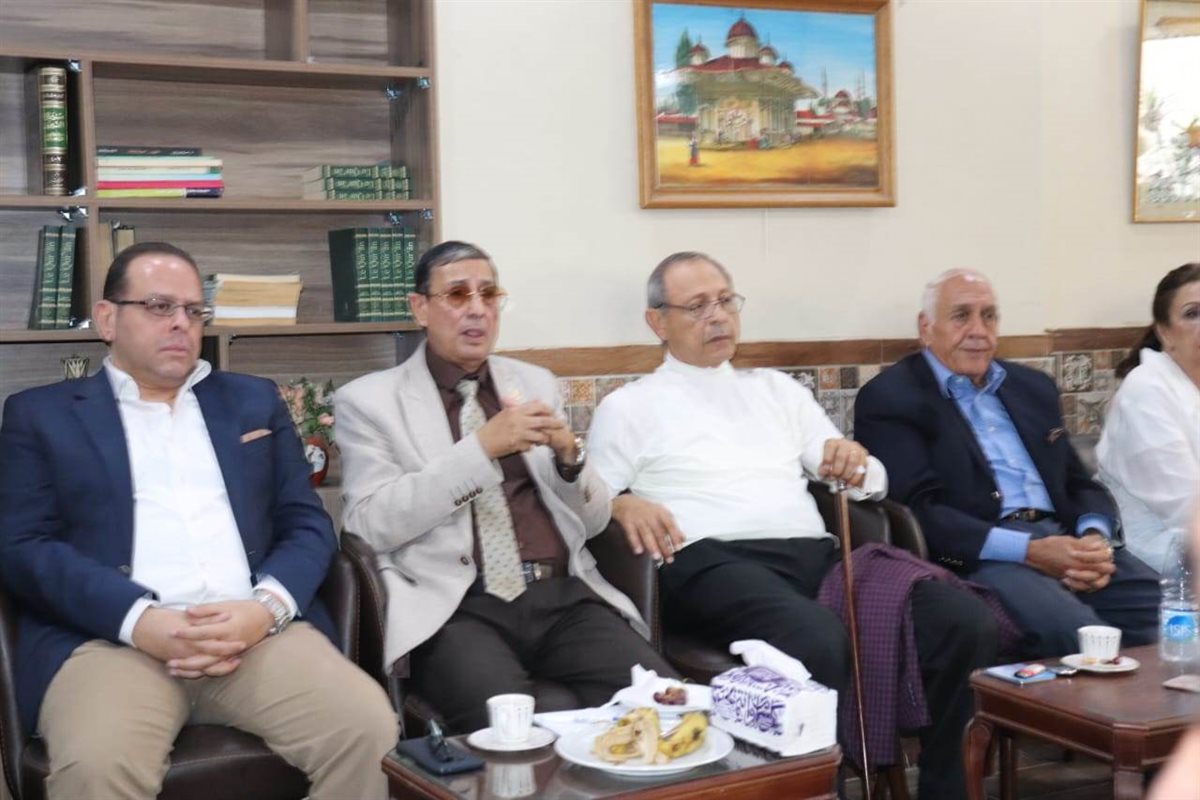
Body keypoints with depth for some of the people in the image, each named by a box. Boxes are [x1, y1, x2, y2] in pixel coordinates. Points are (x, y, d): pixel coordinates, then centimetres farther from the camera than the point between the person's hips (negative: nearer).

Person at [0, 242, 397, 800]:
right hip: (111, 637, -2)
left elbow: (307, 524, 14)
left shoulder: (254, 401, 22)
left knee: (370, 729, -24)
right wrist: (141, 621, -14)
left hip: (257, 630, 2)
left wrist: (267, 607, -8)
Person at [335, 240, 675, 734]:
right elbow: (371, 524, -8)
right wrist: (480, 447, -15)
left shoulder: (536, 384, 19)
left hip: (562, 594, 4)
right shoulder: (369, 400, 7)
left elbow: (592, 521, 18)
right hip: (456, 607, -4)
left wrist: (568, 454, -4)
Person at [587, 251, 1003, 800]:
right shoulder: (629, 406, 15)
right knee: (819, 643, -39)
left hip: (815, 553, 5)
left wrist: (856, 464, -2)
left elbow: (871, 480, 22)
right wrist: (623, 506, -17)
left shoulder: (776, 389, 26)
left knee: (969, 624, -20)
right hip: (715, 560, -5)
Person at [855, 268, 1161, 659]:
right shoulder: (889, 397, 1)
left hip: (1064, 538, 6)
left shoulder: (1033, 386, 22)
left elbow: (1080, 483, 20)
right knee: (1069, 626, -34)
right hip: (976, 556, -6)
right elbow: (919, 509, -10)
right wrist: (1030, 551, -19)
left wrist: (1095, 538, -4)